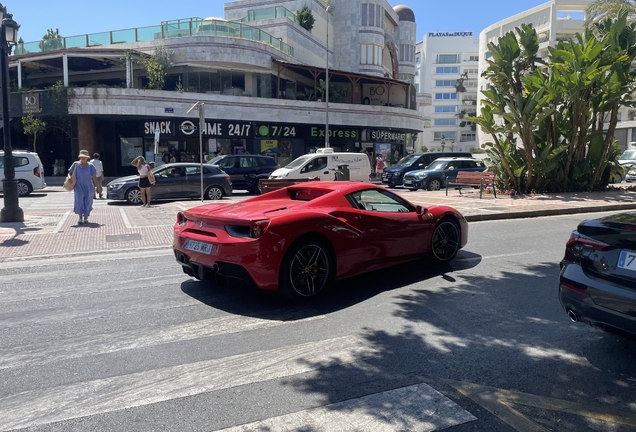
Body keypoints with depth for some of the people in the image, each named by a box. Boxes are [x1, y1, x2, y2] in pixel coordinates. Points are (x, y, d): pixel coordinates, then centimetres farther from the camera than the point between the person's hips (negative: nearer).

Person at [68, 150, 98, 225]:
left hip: (88, 187, 1)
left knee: (87, 202, 4)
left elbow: (94, 177, 1)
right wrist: (70, 177, -14)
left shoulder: (90, 166, 2)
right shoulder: (76, 164, 3)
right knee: (79, 200, -15)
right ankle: (80, 218, -11)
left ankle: (86, 218, 21)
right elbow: (70, 173, 8)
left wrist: (97, 186, -4)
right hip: (78, 186, -1)